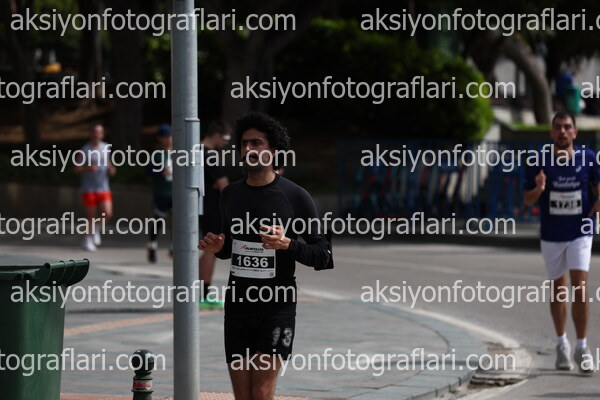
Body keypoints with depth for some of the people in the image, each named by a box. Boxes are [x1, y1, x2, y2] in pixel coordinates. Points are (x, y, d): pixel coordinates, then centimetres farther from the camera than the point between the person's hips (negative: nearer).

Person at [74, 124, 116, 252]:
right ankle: (88, 240, 19)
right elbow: (77, 169, -7)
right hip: (89, 189, -4)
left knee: (107, 214, -9)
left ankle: (96, 227, 20)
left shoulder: (106, 147, 7)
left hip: (103, 188, 4)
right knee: (91, 216, 1)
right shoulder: (84, 150, -8)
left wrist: (111, 169, 2)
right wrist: (88, 168, -25)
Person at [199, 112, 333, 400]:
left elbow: (323, 255, -5)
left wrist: (288, 244, -22)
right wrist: (217, 248, 2)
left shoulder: (295, 197, -6)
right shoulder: (230, 195, 10)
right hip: (237, 303, 5)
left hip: (277, 306, -5)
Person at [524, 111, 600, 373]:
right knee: (558, 290, 9)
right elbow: (528, 199, -1)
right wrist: (538, 190, -22)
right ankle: (562, 344, 25)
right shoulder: (540, 162, -4)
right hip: (551, 235, 1)